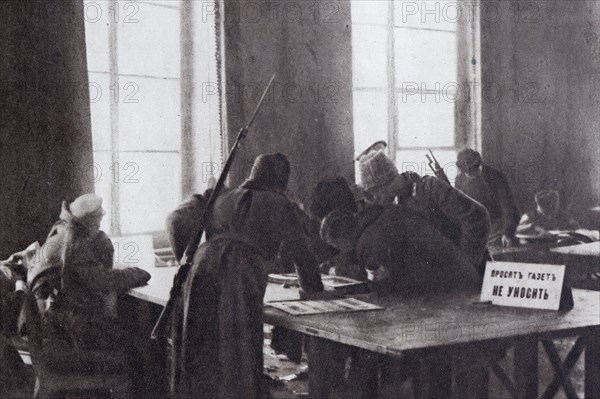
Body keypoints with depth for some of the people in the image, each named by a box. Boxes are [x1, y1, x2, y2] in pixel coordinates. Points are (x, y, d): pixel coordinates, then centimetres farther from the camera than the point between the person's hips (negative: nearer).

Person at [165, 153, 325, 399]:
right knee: (236, 355, 1)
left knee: (200, 354, 12)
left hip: (201, 267, 4)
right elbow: (299, 250, 17)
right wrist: (312, 287, 32)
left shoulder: (224, 199, 26)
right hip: (240, 277, -4)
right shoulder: (279, 204, 14)